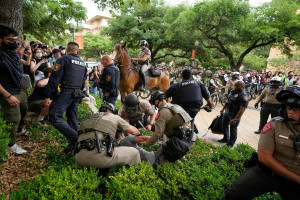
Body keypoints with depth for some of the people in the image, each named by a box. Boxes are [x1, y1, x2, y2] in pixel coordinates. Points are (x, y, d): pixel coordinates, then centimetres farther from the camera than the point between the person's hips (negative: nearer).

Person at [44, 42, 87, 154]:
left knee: (54, 117, -6)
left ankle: (75, 138, -14)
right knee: (72, 118, 14)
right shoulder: (82, 63, 15)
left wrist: (48, 95, -10)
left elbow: (54, 78, -12)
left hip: (65, 93, -7)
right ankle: (76, 144, 18)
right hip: (77, 95, 7)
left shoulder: (63, 60, -5)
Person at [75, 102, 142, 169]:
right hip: (99, 156, -6)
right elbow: (133, 131, 23)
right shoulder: (115, 117, 16)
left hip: (80, 159, 6)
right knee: (134, 153, 8)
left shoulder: (89, 118, 29)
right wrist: (138, 133, 47)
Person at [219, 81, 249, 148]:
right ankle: (226, 139, 39)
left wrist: (235, 119, -30)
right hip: (227, 112, 8)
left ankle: (231, 143, 24)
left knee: (233, 129, 5)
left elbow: (242, 110, -27)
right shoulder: (232, 92, 4)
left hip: (235, 115, -8)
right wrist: (223, 108, 20)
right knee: (224, 124, 19)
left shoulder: (244, 96, -22)